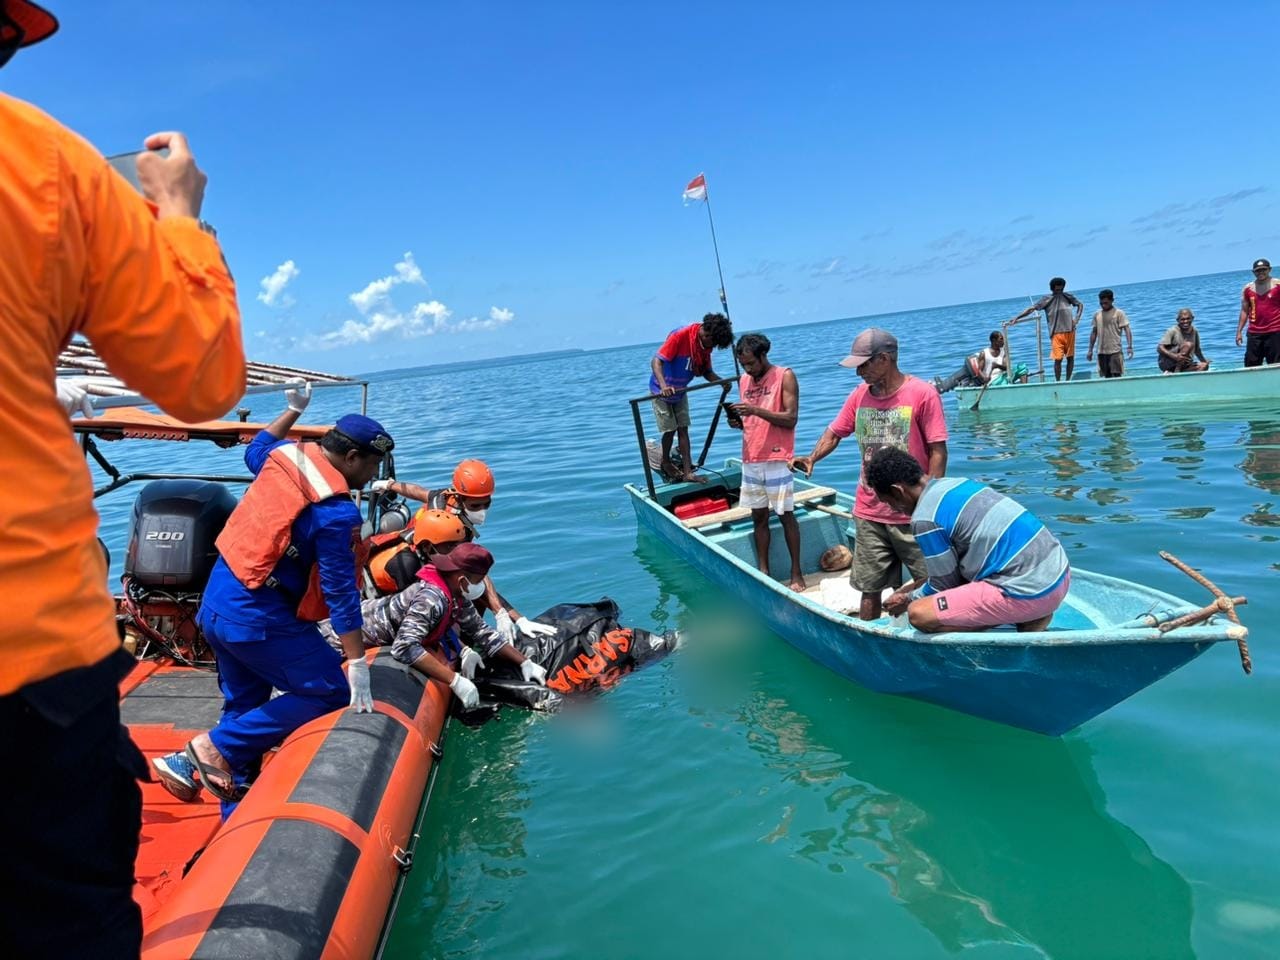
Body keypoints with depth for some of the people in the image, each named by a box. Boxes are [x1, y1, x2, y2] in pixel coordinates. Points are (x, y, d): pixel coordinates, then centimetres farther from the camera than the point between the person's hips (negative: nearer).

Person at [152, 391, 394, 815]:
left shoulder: (286, 455, 3)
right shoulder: (336, 512, -19)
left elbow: (254, 451, 28)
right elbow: (341, 590, -19)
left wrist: (294, 409, 39)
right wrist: (357, 664, -15)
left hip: (216, 604, 9)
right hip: (258, 620, -9)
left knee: (243, 704, 19)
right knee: (331, 692, -3)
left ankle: (234, 816, 25)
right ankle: (216, 746, -1)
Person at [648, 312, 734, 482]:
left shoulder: (705, 344, -7)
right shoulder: (680, 336, -28)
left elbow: (706, 371, 0)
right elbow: (656, 361, -33)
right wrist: (664, 386, -48)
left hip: (680, 391, 6)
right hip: (661, 391, -6)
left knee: (683, 429, 2)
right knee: (670, 429, 0)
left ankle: (687, 471, 3)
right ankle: (666, 463, 25)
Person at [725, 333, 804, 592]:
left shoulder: (784, 376, -4)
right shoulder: (744, 380, 13)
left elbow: (790, 419, -11)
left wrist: (756, 410, -21)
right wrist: (737, 422, -2)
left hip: (777, 459, -5)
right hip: (751, 459, 5)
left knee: (786, 516, -1)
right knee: (759, 516, 7)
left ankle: (796, 574, 7)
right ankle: (763, 572, 13)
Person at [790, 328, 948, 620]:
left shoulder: (923, 394, -9)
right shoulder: (860, 395, 6)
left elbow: (938, 451, -10)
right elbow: (834, 433, 10)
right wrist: (812, 458, -11)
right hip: (869, 513, 5)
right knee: (870, 588, 12)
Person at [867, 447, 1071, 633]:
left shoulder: (925, 518, -14)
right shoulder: (957, 482, 13)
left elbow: (944, 584, -1)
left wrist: (909, 600, 17)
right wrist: (914, 591, 30)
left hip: (1030, 593, -9)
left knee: (919, 614, -11)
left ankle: (1028, 618, -4)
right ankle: (1031, 617, 8)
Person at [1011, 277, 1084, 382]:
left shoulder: (1068, 296, 10)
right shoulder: (1046, 300, 0)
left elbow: (1080, 305, 22)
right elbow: (1031, 308, -7)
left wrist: (1077, 318, 6)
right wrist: (1017, 318, -16)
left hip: (1070, 331, 4)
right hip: (1057, 333, -4)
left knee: (1070, 357, 7)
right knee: (1058, 359, -9)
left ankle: (1068, 380, 19)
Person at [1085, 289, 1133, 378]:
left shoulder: (1119, 313, -2)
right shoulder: (1097, 315, 11)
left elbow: (1127, 330, -7)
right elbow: (1094, 332, 17)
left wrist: (1130, 347, -19)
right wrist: (1090, 350, 14)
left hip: (1115, 351, -4)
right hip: (1101, 352, 4)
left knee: (1117, 376, -9)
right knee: (1107, 377, 6)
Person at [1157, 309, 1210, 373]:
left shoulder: (1194, 331, 7)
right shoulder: (1173, 331, -11)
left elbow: (1197, 350, 18)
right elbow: (1159, 348, -20)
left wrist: (1204, 361, 6)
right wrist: (1175, 356, -33)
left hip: (1182, 364, 7)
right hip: (1165, 362, -7)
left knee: (1204, 366, -17)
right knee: (1188, 345, -25)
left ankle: (1170, 373, -19)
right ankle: (1176, 372, -28)